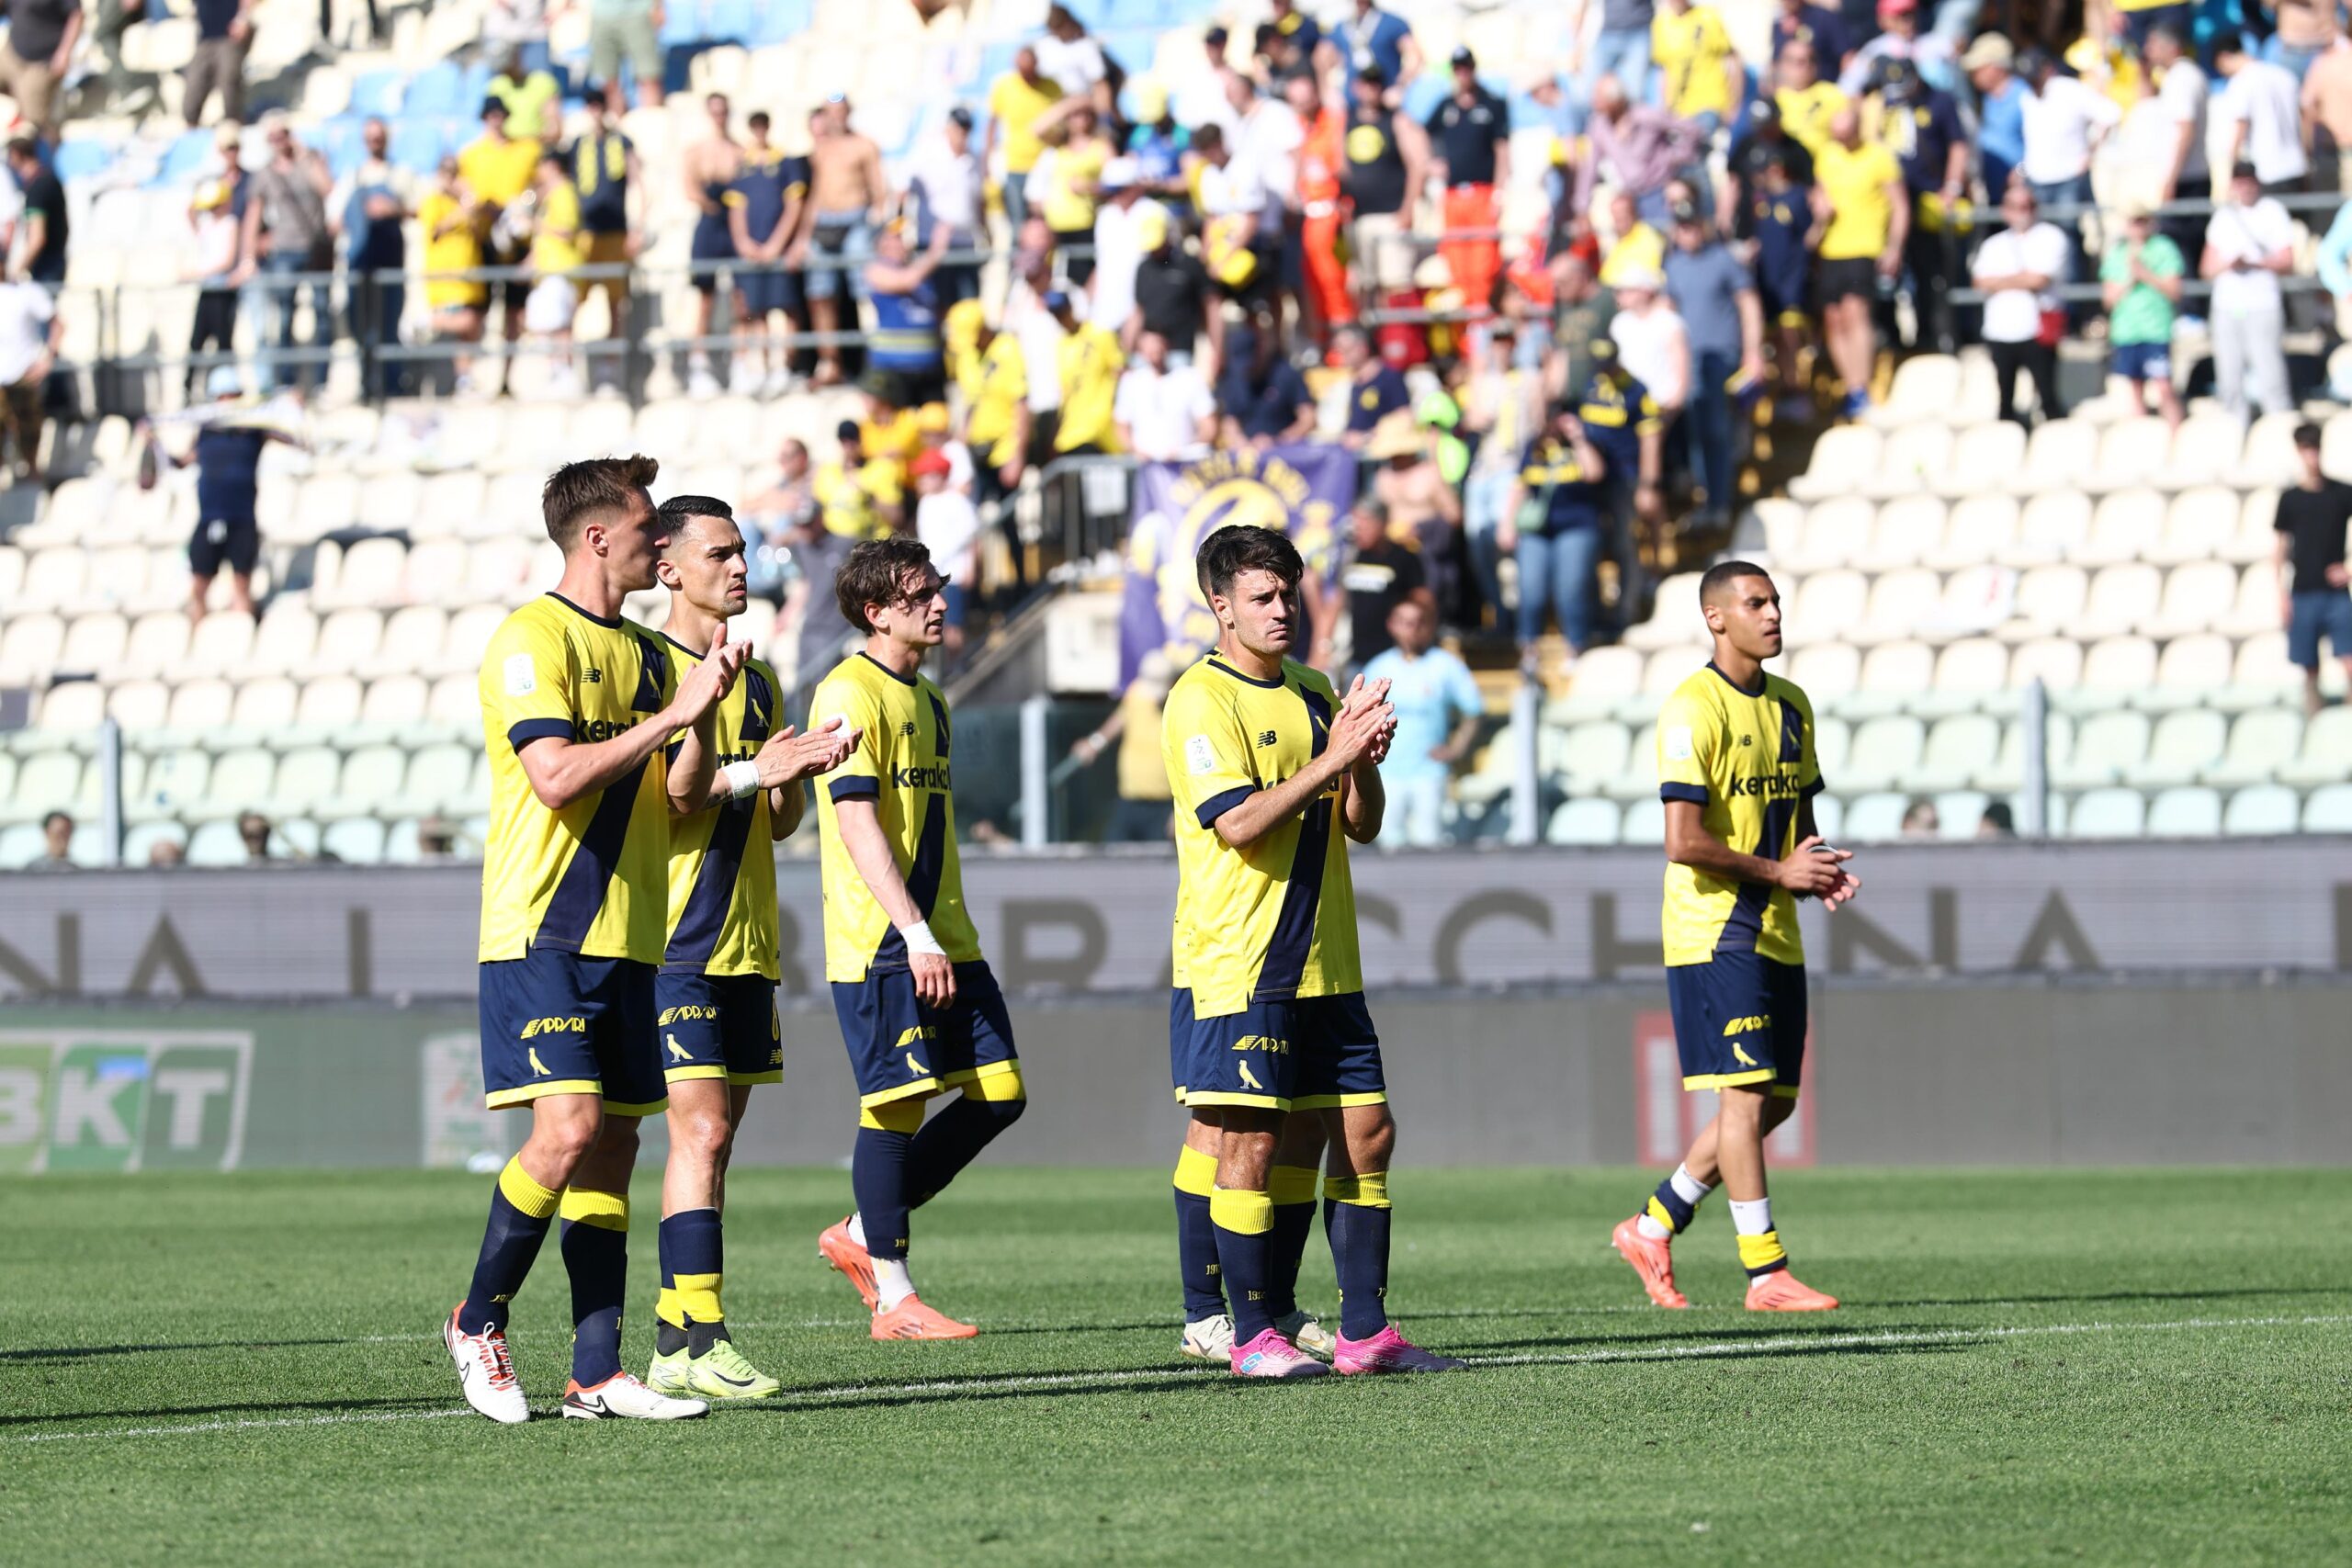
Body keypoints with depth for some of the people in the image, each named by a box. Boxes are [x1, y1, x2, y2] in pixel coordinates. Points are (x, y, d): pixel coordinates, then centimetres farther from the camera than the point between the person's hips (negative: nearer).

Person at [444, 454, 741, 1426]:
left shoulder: (645, 653, 16)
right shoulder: (532, 640, -9)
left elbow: (685, 795, 16)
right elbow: (556, 775, -20)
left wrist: (704, 711, -1)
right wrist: (671, 712, -17)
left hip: (626, 940, 8)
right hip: (541, 935, -8)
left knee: (613, 1146, 4)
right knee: (568, 1131, -18)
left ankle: (597, 1374, 5)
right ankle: (479, 1320, 1)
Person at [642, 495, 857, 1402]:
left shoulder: (756, 681, 18)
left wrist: (795, 774, -2)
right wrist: (747, 773, -23)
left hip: (745, 944, 8)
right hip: (675, 943, -8)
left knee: (713, 1137, 7)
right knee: (701, 1130, -14)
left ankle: (674, 1343, 11)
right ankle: (702, 1341, -18)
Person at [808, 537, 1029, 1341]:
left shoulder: (927, 698, 18)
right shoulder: (848, 694, -10)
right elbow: (856, 822, -18)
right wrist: (914, 931, -23)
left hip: (944, 941, 9)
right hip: (880, 943, -9)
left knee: (1000, 1092, 4)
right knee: (896, 1104, -6)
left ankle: (863, 1234, 16)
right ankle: (893, 1296, 2)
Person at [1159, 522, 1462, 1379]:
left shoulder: (1315, 693, 16)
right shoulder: (1200, 699, -8)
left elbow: (1362, 824, 15)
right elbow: (1238, 823, -18)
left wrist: (1364, 763, -6)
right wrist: (1331, 759, -21)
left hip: (1324, 965, 8)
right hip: (1233, 965, -8)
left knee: (1365, 1131, 5)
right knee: (1249, 1142, -8)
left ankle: (1366, 1331, 9)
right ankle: (1248, 1332, -1)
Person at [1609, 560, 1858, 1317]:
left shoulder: (1791, 705, 13)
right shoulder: (1694, 709, -13)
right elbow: (1684, 841, -19)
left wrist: (1821, 871, 2)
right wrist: (1779, 872, -14)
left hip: (1776, 935, 8)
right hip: (1714, 933, -8)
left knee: (1773, 1101, 9)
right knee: (1746, 1094, -10)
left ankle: (1653, 1227, 22)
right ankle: (1766, 1274, -8)